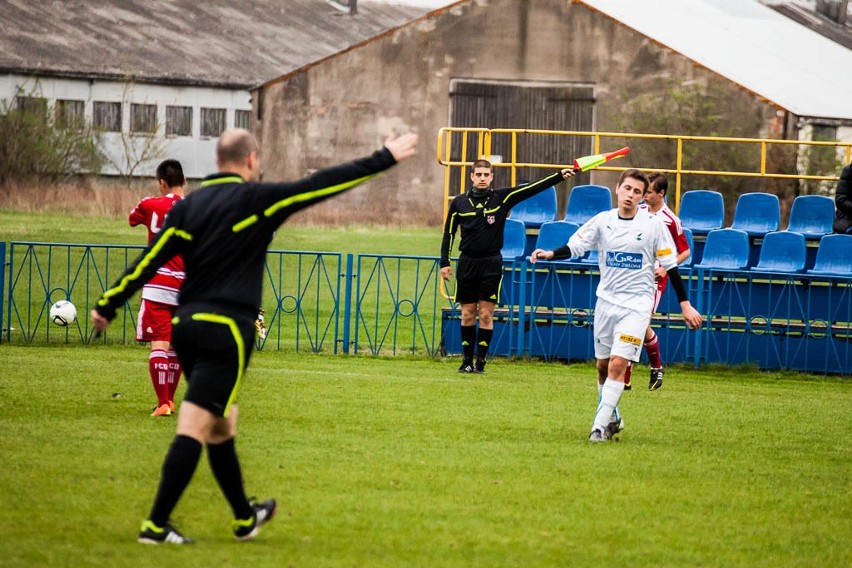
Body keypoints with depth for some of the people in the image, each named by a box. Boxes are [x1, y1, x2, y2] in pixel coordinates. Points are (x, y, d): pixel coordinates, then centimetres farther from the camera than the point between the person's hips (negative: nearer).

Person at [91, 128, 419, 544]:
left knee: (221, 424, 19)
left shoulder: (189, 205, 10)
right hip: (226, 330, -7)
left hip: (185, 324, 7)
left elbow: (150, 260, 7)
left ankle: (245, 517, 32)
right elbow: (324, 184, -4)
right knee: (195, 428, -8)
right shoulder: (256, 199, -6)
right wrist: (385, 158, 3)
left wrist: (109, 304, 13)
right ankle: (156, 525, -13)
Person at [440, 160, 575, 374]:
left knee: (486, 314, -2)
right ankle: (467, 360, 11)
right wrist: (444, 263, 6)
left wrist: (559, 176, -18)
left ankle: (481, 361, 3)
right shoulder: (459, 202, 3)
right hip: (467, 263, 1)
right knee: (468, 314, 4)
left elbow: (533, 188, -8)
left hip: (491, 263, -1)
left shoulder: (502, 198, -1)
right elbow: (448, 233, 10)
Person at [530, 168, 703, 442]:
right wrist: (550, 254, -24)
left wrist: (685, 305, 0)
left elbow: (670, 265, 0)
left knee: (618, 363, -15)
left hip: (637, 304, -4)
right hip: (607, 299, 4)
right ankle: (612, 418, 29)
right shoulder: (603, 220, 1)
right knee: (603, 365, 10)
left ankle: (601, 425, -13)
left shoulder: (653, 224, -5)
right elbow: (575, 246, -3)